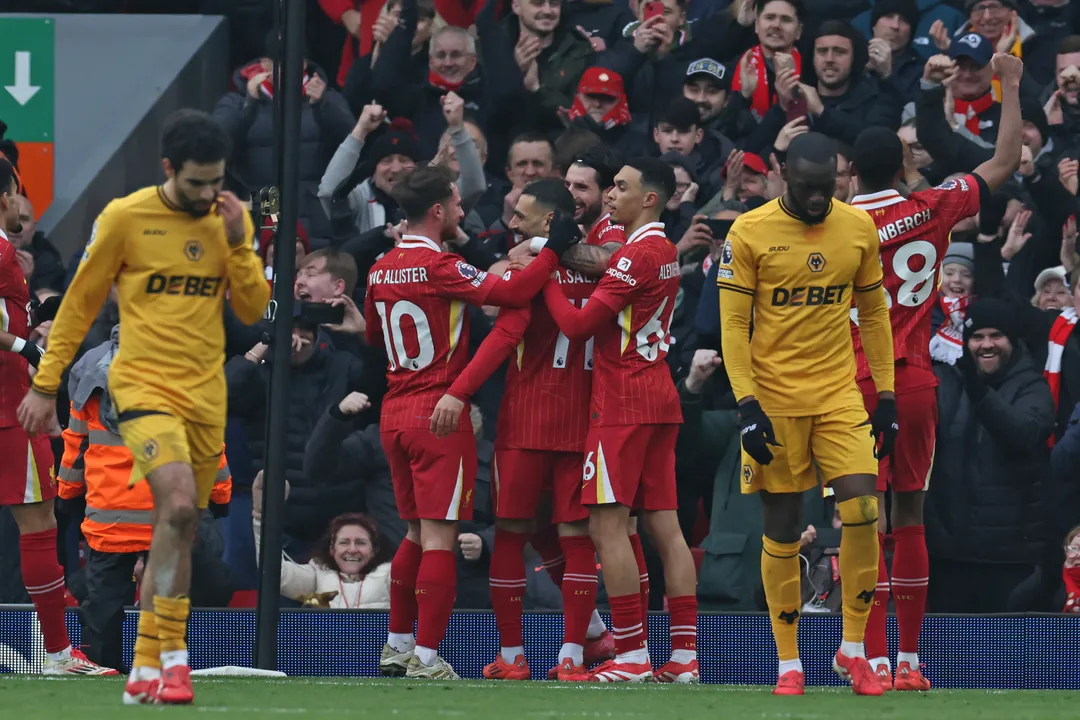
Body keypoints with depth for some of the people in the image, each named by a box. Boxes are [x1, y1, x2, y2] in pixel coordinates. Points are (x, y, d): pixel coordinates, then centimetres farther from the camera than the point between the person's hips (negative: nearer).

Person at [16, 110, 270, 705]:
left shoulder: (232, 220, 7)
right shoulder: (125, 217, -6)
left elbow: (253, 309, 5)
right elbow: (80, 301, 2)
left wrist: (236, 243, -9)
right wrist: (45, 385, 4)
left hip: (205, 394, 5)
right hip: (144, 384, -5)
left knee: (178, 532, 7)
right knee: (179, 502, -25)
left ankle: (146, 669, 16)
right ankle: (173, 655, -21)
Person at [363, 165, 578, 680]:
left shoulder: (381, 270, 8)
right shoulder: (439, 267, -15)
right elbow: (511, 294, -24)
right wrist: (553, 252, -15)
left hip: (394, 412, 8)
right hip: (439, 413, -8)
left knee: (417, 532, 18)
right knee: (439, 536, -5)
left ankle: (398, 646, 22)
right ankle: (426, 657, -8)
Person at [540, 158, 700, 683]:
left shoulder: (636, 255, -14)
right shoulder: (666, 251, 15)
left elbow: (578, 325, -13)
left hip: (623, 403, -9)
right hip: (660, 399, 9)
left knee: (608, 524, -7)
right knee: (664, 525, 6)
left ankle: (632, 655, -10)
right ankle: (685, 655, 3)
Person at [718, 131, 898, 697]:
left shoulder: (858, 228, 4)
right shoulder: (749, 233, -7)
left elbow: (873, 312, 13)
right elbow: (732, 324, -6)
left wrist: (886, 395, 10)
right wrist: (747, 406, -13)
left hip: (839, 395, 2)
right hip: (774, 400, -2)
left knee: (863, 512, -11)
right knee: (782, 530, 1)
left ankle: (852, 650, 3)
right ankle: (788, 664, 11)